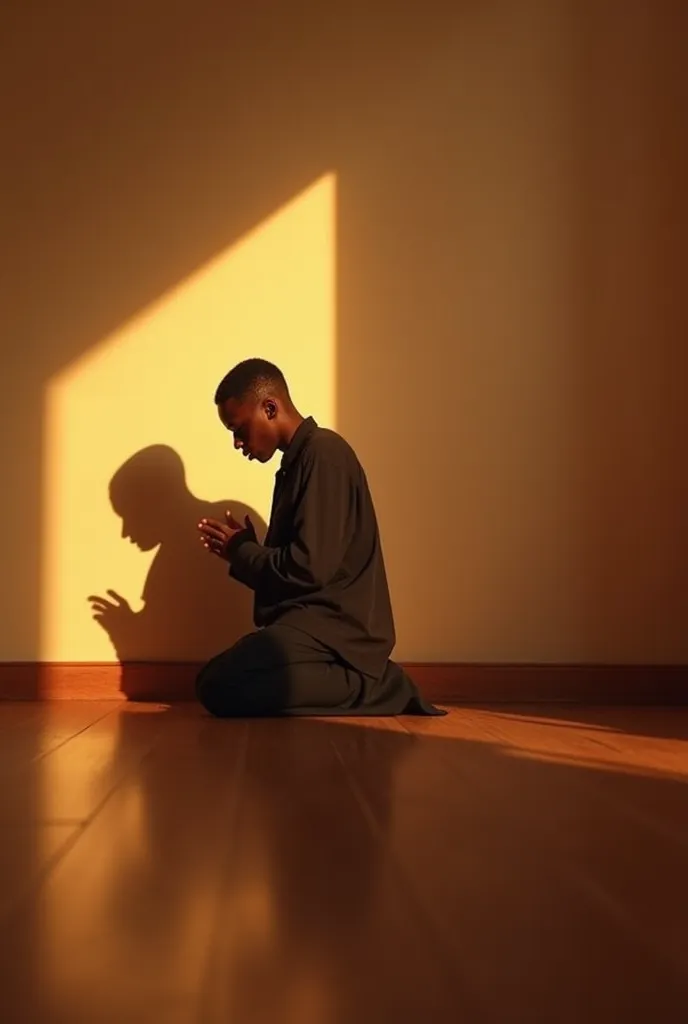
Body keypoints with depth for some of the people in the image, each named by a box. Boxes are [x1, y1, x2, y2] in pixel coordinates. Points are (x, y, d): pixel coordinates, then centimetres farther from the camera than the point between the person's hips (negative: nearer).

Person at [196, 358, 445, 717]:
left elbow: (308, 568, -20)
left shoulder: (323, 453, -12)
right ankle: (370, 684, 4)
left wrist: (240, 551, -4)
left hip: (336, 625, -10)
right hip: (316, 622, 11)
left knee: (219, 686, -23)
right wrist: (243, 550, 7)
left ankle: (373, 687, -12)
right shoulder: (298, 462, 19)